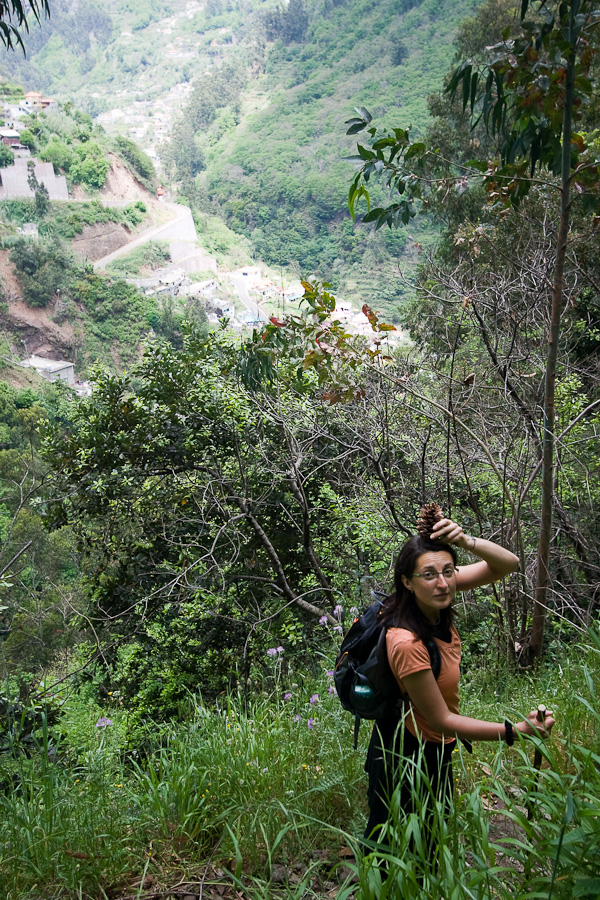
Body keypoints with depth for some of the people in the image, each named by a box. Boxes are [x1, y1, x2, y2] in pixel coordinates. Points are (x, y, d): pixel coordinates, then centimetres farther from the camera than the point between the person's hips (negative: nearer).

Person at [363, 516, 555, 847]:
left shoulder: (434, 598, -17)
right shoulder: (407, 644, -37)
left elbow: (508, 564, -15)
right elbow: (442, 720, -25)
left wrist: (466, 541, -35)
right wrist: (519, 729, -25)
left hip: (433, 746, 8)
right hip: (411, 755, -8)